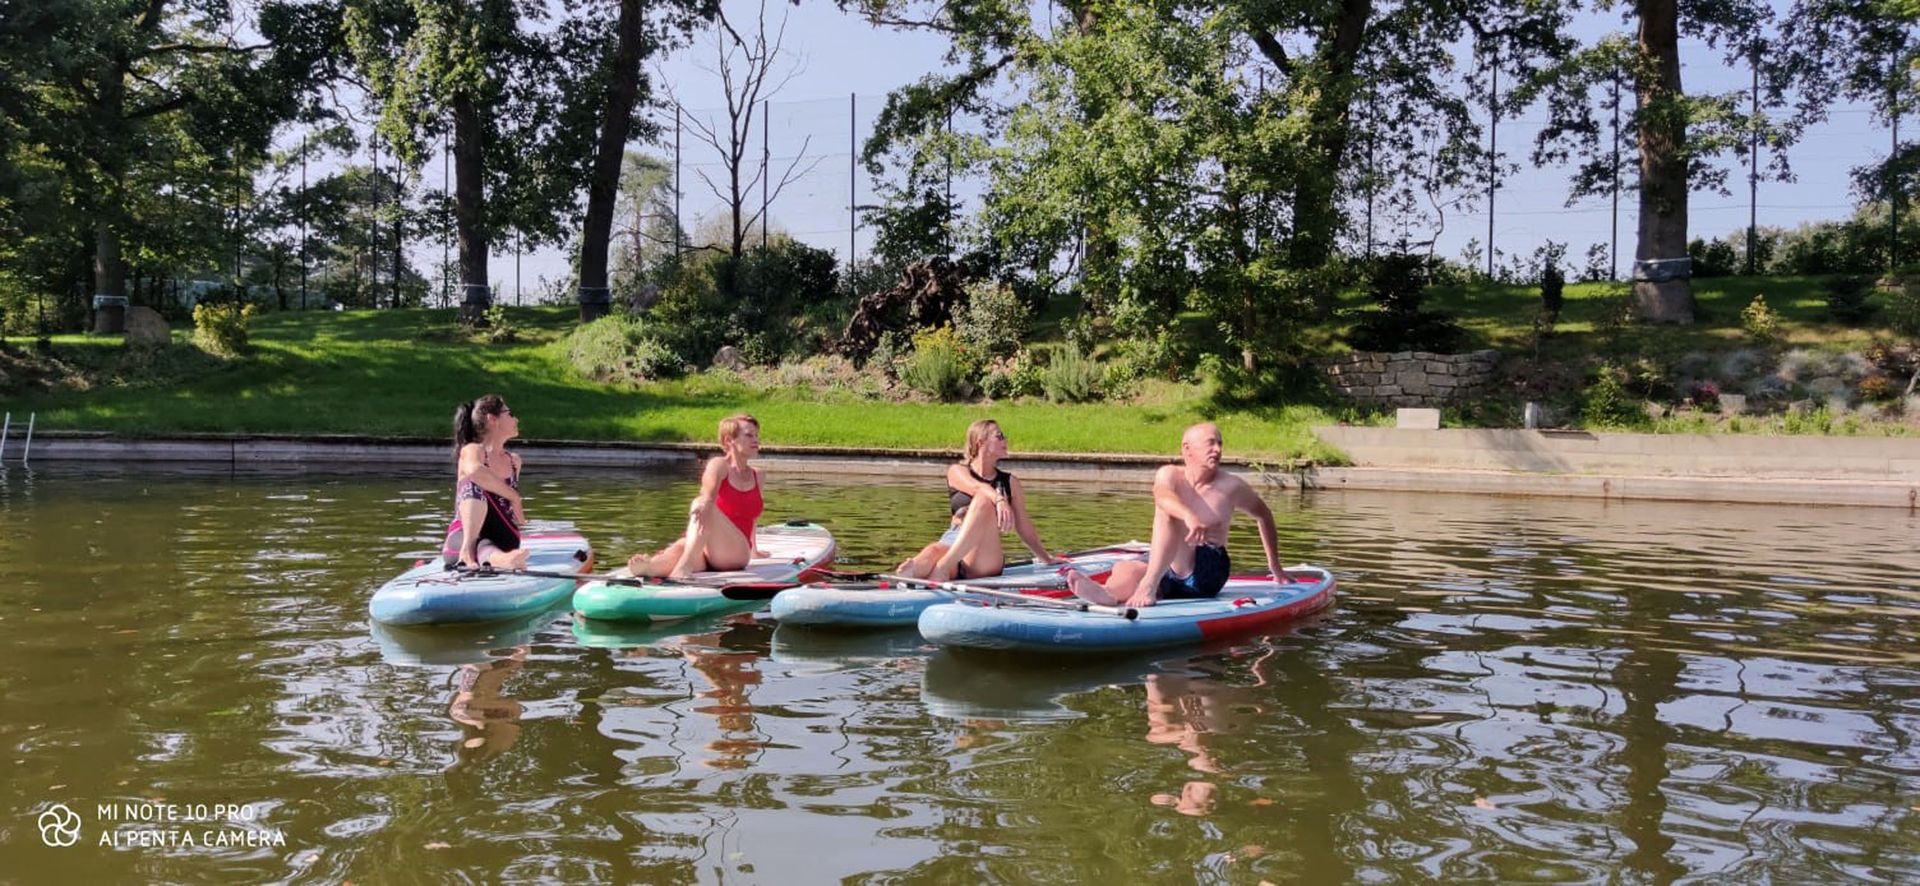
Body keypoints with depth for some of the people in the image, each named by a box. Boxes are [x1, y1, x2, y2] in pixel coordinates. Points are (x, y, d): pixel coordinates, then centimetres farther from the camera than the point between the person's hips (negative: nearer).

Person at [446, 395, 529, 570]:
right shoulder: (472, 451, -3)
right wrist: (514, 497, -23)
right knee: (475, 486, -30)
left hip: (503, 542, 4)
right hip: (463, 536, -4)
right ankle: (467, 548, -51)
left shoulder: (515, 461, 17)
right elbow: (475, 471, -29)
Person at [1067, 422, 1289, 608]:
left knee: (1166, 515, -28)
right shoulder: (1169, 475, 3)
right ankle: (1110, 593, -66)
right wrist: (1189, 516, -45)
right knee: (1123, 570, -31)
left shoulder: (1231, 487, 5)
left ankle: (1149, 584, -50)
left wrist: (1275, 566, 27)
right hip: (1165, 570, 2)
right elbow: (1162, 496, -22)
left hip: (1208, 574, -2)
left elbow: (1263, 515, 23)